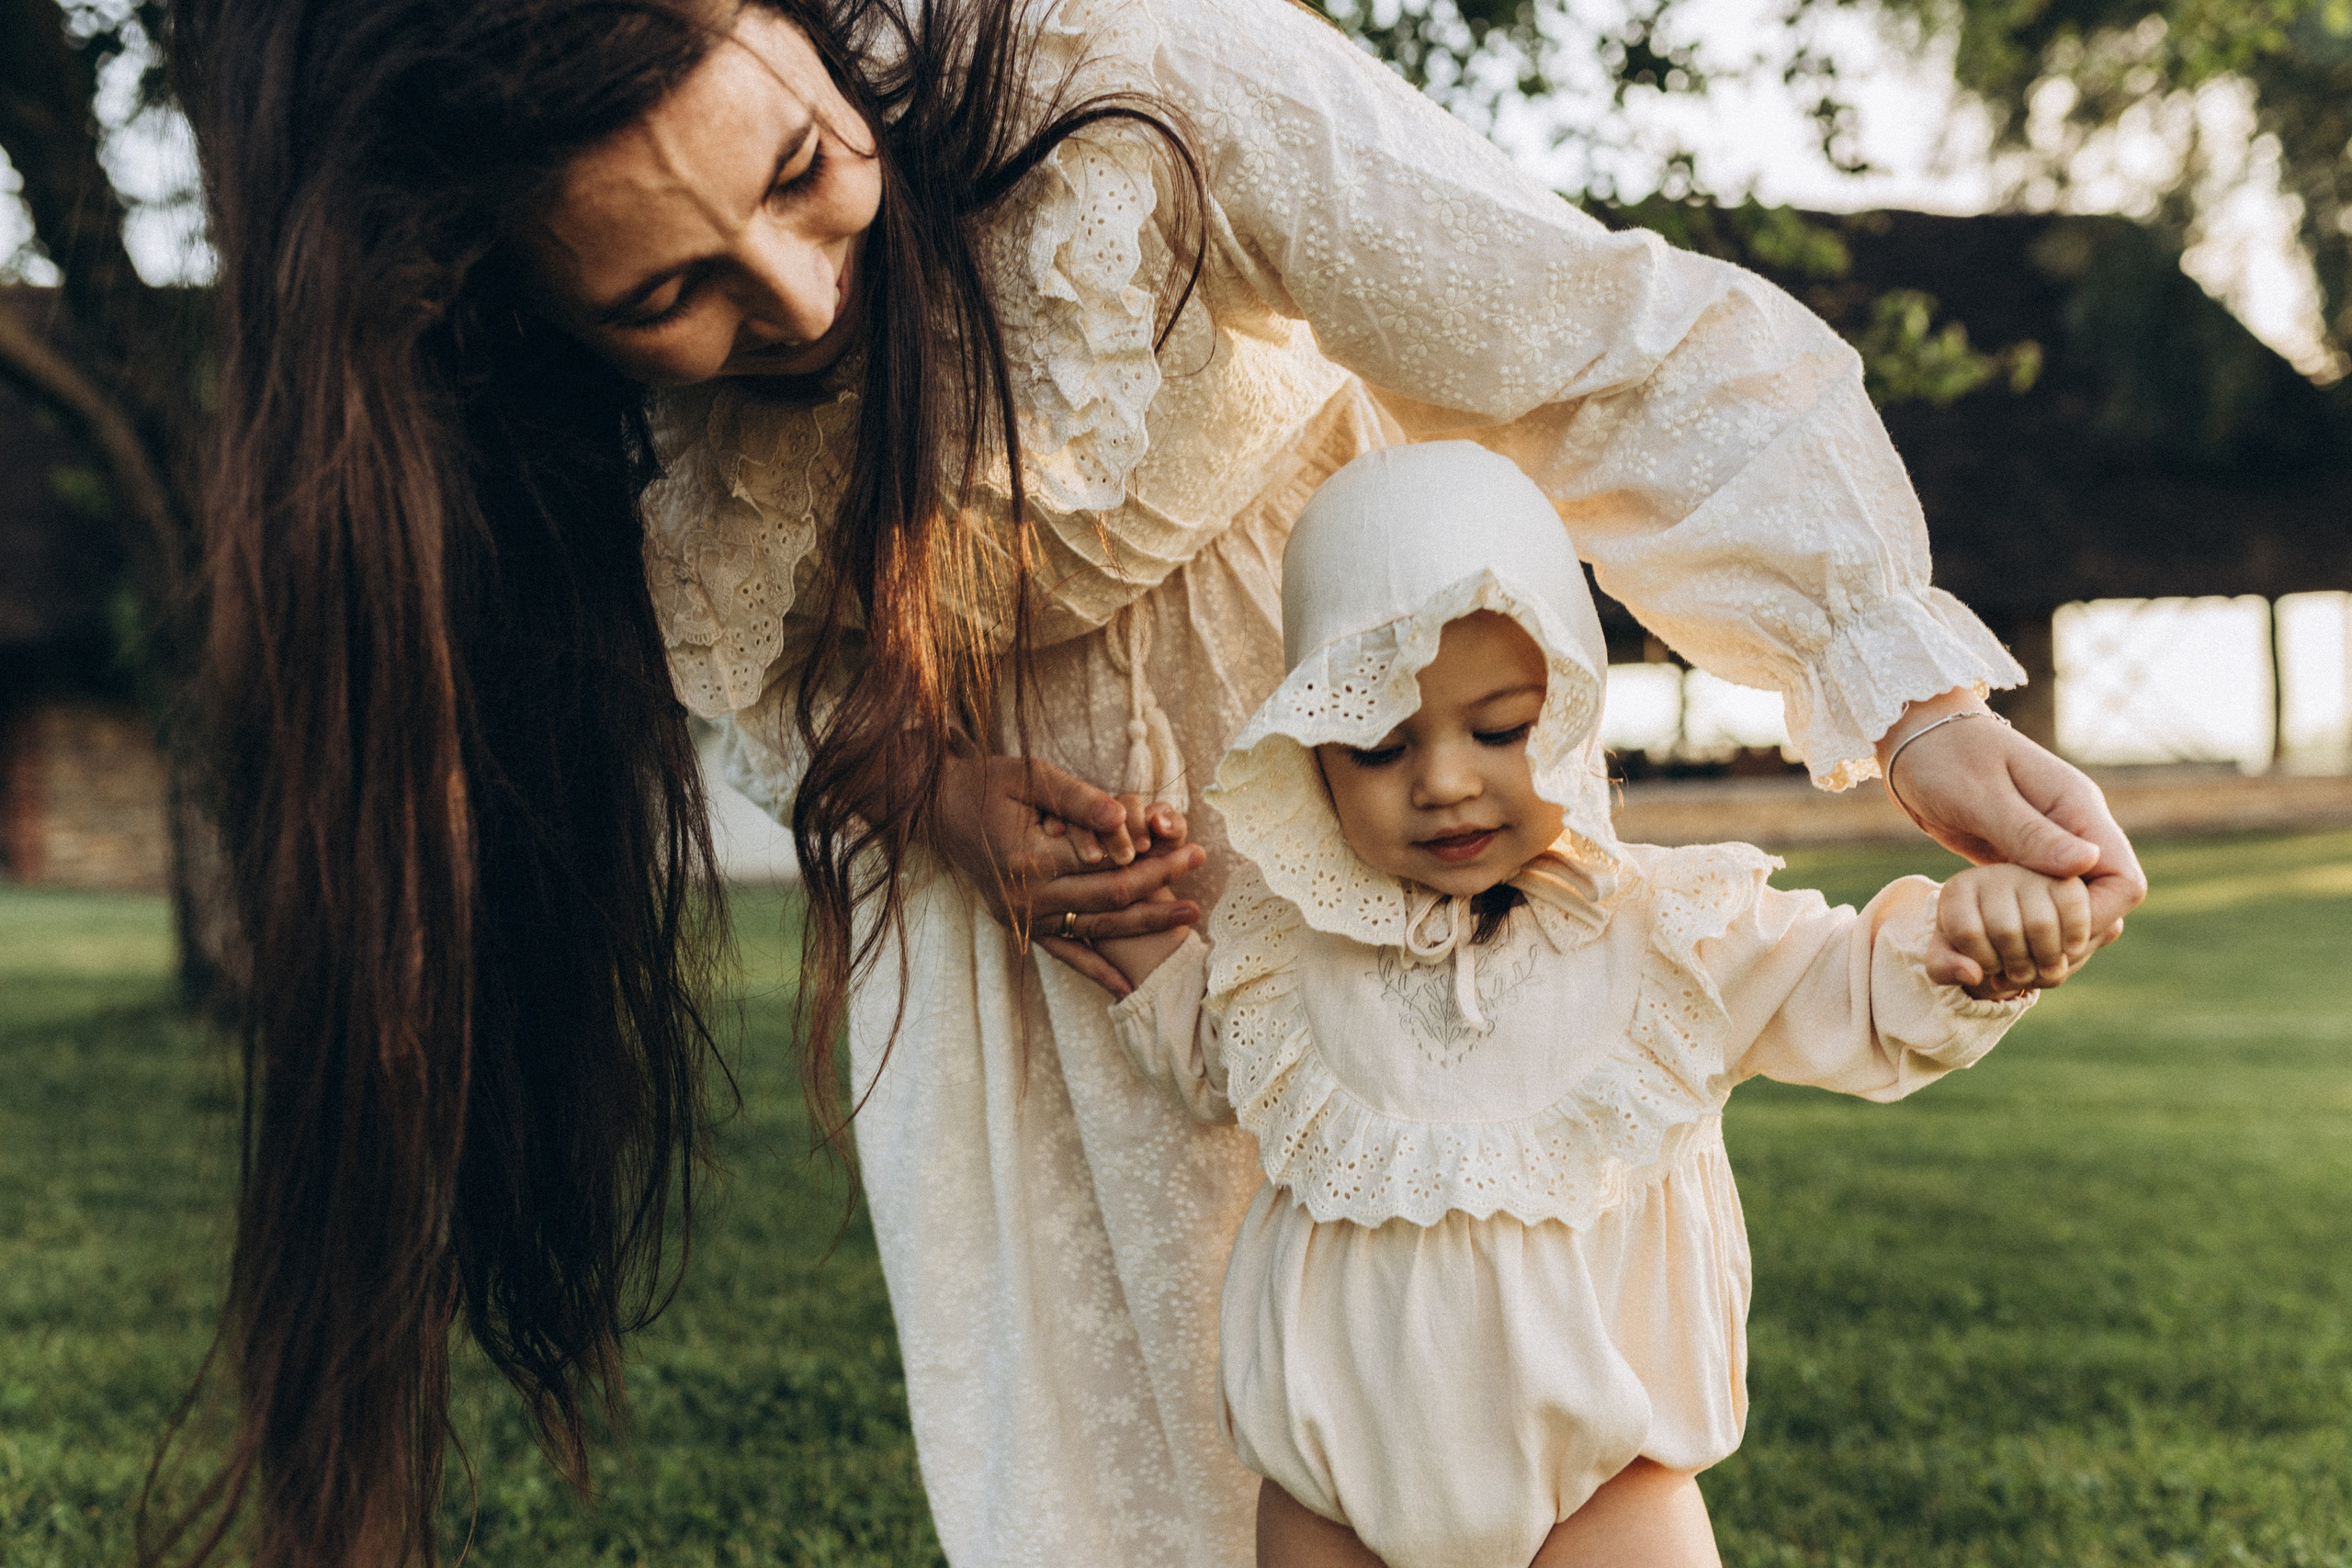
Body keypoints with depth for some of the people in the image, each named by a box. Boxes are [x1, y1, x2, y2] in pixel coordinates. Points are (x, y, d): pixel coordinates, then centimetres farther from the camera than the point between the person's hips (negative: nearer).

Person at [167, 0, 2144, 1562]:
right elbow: (777, 684, 0)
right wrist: (927, 790, -20)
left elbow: (1630, 355, -31)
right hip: (988, 813, 2)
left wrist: (1918, 703, -39)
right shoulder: (589, 460, -21)